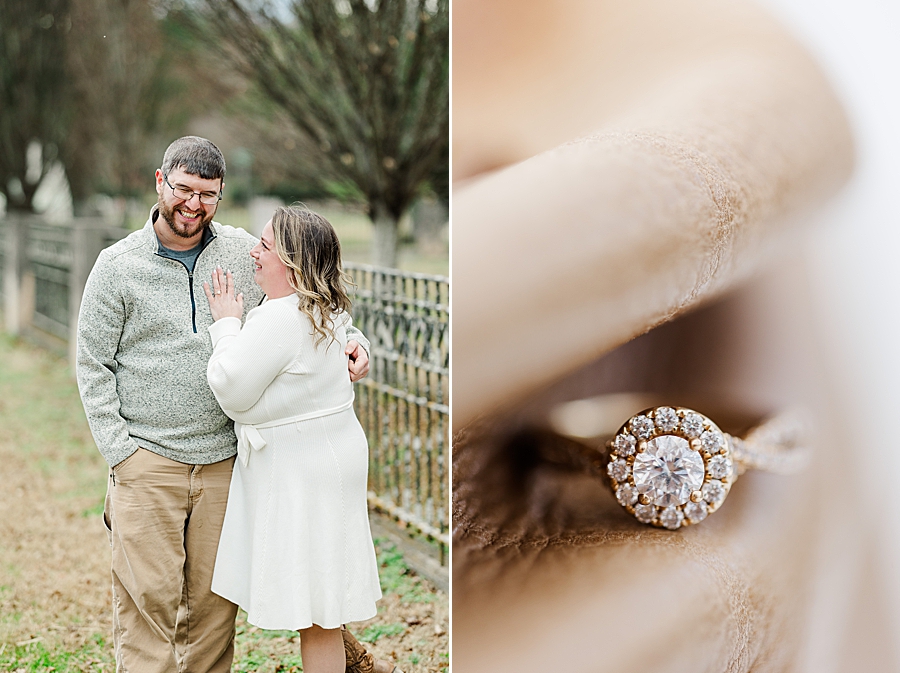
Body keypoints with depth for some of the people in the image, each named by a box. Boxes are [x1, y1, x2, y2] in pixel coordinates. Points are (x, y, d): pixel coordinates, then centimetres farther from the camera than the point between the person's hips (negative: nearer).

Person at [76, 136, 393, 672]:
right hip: (147, 461, -2)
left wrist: (352, 338, -4)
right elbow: (93, 365, 2)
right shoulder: (118, 266, 0)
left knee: (213, 602, 7)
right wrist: (120, 451, -5)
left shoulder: (245, 254, 5)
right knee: (147, 598, -4)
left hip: (224, 461, 2)